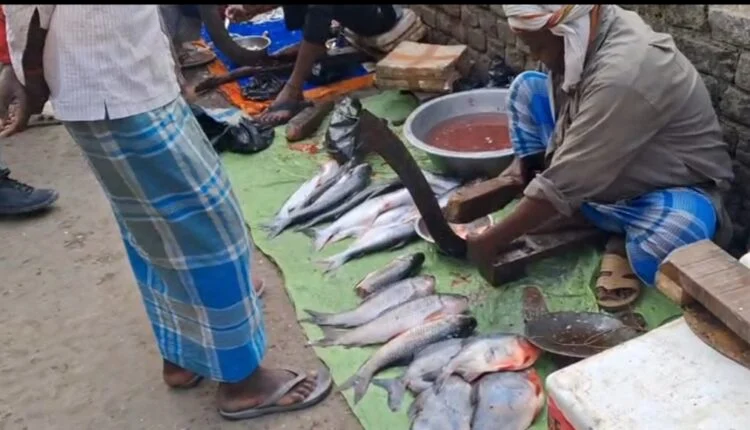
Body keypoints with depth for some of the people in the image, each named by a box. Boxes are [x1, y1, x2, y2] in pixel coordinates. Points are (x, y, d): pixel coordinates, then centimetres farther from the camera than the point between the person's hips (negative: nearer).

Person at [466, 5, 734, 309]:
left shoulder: (623, 74, -35)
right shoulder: (584, 31, -10)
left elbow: (564, 183, -32)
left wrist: (487, 244, -24)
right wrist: (525, 161, -4)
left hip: (671, 188, -8)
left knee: (656, 252, -42)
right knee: (526, 87, -1)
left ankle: (624, 241, -5)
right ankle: (543, 213, 0)